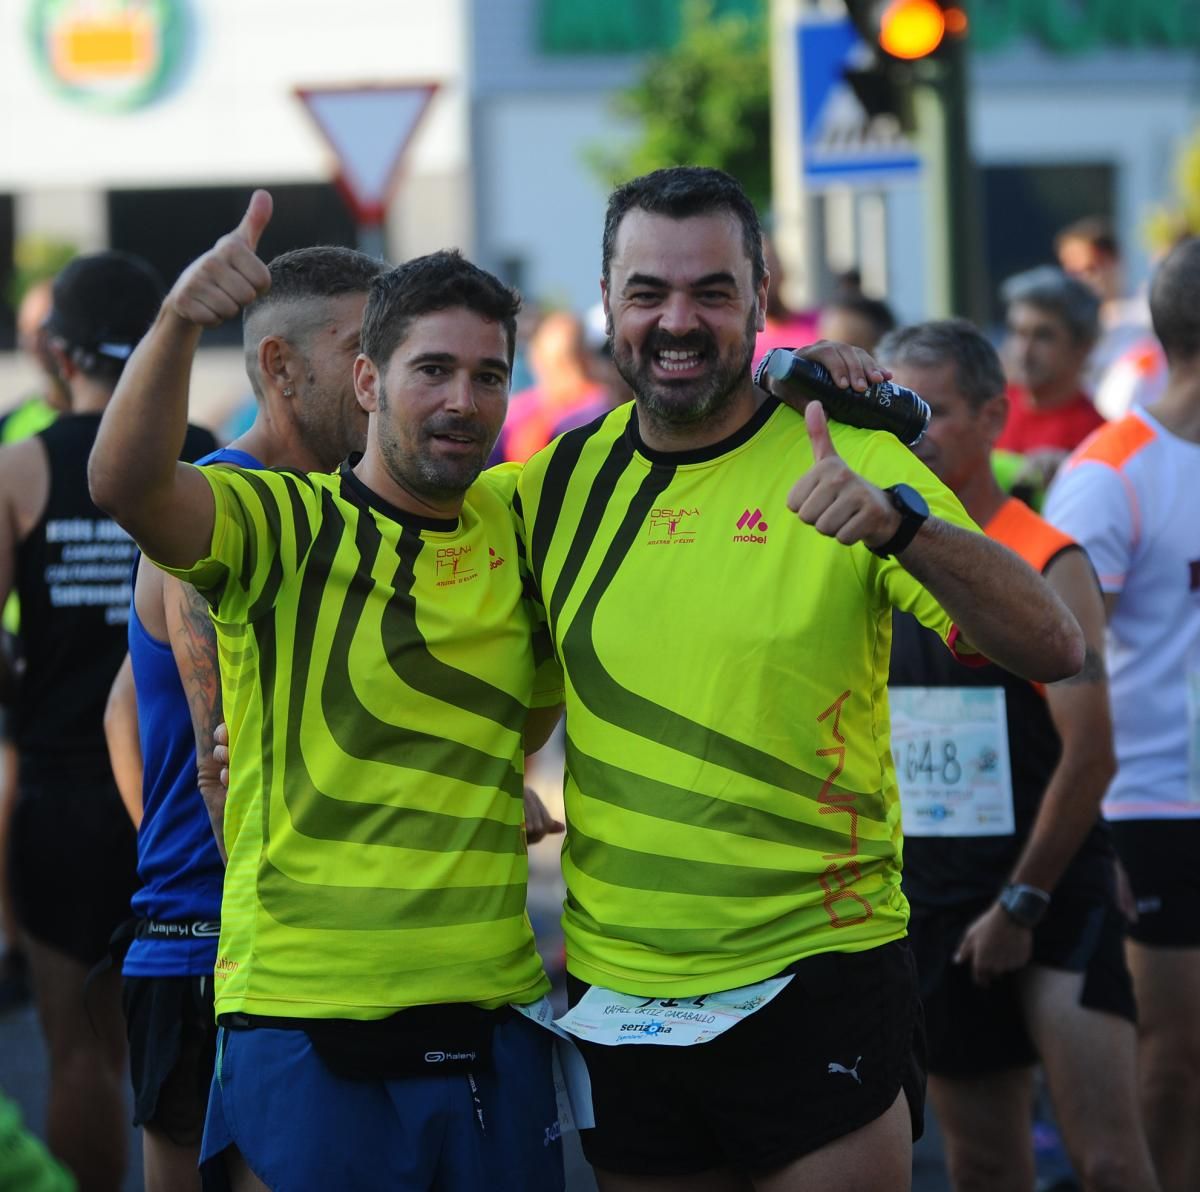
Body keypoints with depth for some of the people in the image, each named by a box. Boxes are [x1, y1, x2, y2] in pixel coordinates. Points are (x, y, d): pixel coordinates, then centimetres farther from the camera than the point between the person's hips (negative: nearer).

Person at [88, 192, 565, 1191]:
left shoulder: (517, 529, 10)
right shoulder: (283, 526, -5)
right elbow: (126, 483, -25)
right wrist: (179, 320, -40)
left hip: (492, 1022, 5)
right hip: (305, 1013, -4)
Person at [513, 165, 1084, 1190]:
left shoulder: (847, 463, -7)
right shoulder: (563, 481, 3)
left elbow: (1054, 651, -19)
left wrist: (898, 523, -33)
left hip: (817, 981, -4)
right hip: (615, 989, 4)